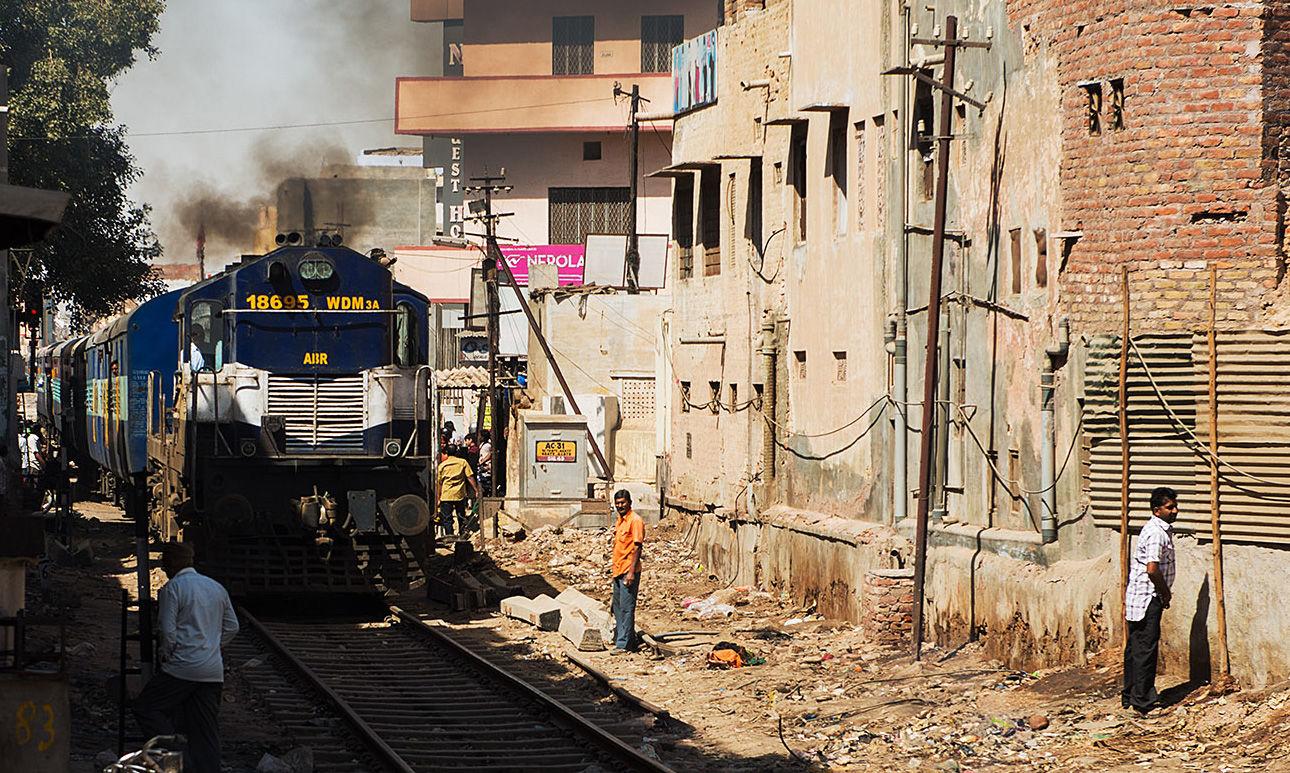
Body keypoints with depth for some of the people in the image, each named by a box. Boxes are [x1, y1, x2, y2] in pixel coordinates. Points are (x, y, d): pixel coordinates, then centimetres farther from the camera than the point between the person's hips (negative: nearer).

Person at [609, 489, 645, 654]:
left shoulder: (635, 520, -14)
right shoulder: (620, 520, 14)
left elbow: (637, 547, -17)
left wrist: (631, 572, -22)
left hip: (628, 571, -10)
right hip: (618, 570, 10)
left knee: (626, 608, -7)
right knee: (617, 606, 16)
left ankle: (623, 644, -6)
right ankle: (621, 637, 26)